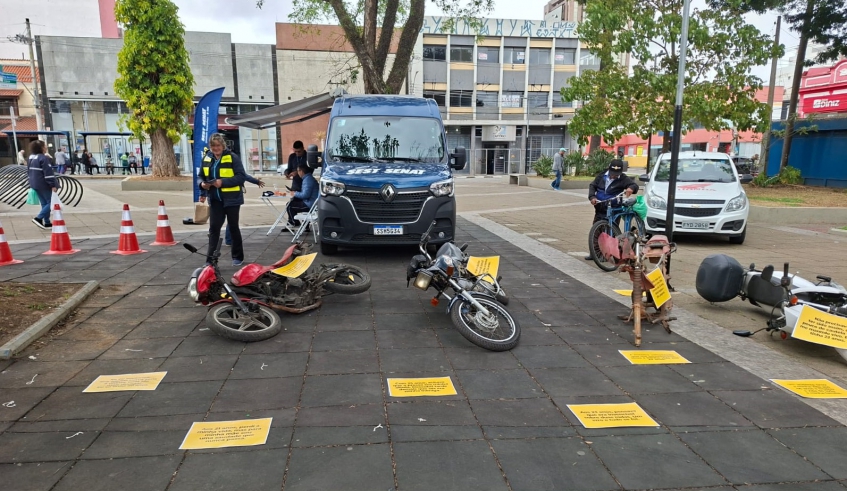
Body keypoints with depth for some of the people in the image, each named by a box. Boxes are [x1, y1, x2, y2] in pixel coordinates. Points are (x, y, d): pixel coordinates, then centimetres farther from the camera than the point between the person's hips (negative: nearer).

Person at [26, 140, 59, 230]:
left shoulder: (31, 158, 11)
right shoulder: (43, 158, -17)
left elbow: (28, 172, 19)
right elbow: (48, 173, -21)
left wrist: (31, 182, 26)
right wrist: (53, 185, -19)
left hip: (35, 185, 9)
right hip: (44, 185, -9)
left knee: (44, 203, 14)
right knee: (51, 202, -1)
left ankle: (47, 223, 15)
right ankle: (39, 218, -12)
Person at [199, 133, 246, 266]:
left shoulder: (232, 157, -10)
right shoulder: (207, 158, 5)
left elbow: (241, 176, -15)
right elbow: (202, 176, 16)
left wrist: (223, 182, -23)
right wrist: (203, 184, -6)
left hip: (231, 198, -4)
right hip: (215, 199, 4)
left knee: (233, 227, 8)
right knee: (214, 227, 0)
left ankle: (238, 257, 23)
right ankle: (211, 259, 3)